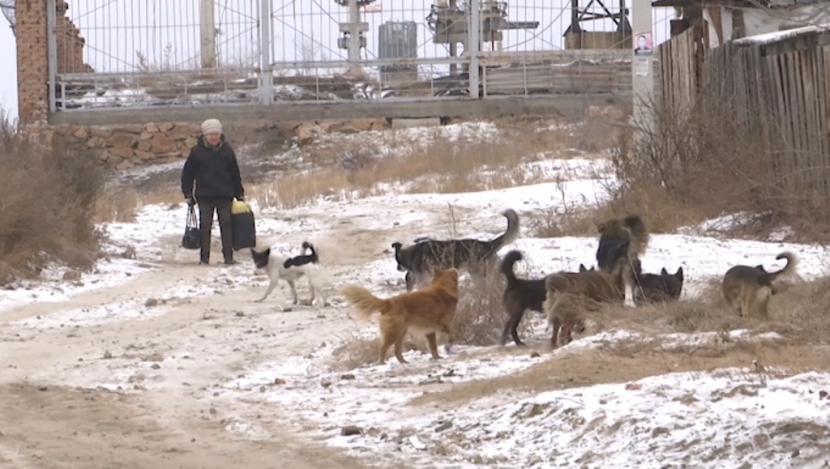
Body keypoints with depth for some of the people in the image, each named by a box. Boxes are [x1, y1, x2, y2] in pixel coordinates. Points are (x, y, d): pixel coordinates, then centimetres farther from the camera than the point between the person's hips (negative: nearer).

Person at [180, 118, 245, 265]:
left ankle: (228, 256, 5)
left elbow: (235, 173, 12)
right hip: (205, 196, -2)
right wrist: (188, 194, -3)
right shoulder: (197, 151, -3)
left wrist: (239, 193, 11)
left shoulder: (227, 150, 5)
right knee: (205, 226, 0)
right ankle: (204, 257, 4)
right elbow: (187, 174, 2)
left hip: (225, 196, 2)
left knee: (226, 225, 2)